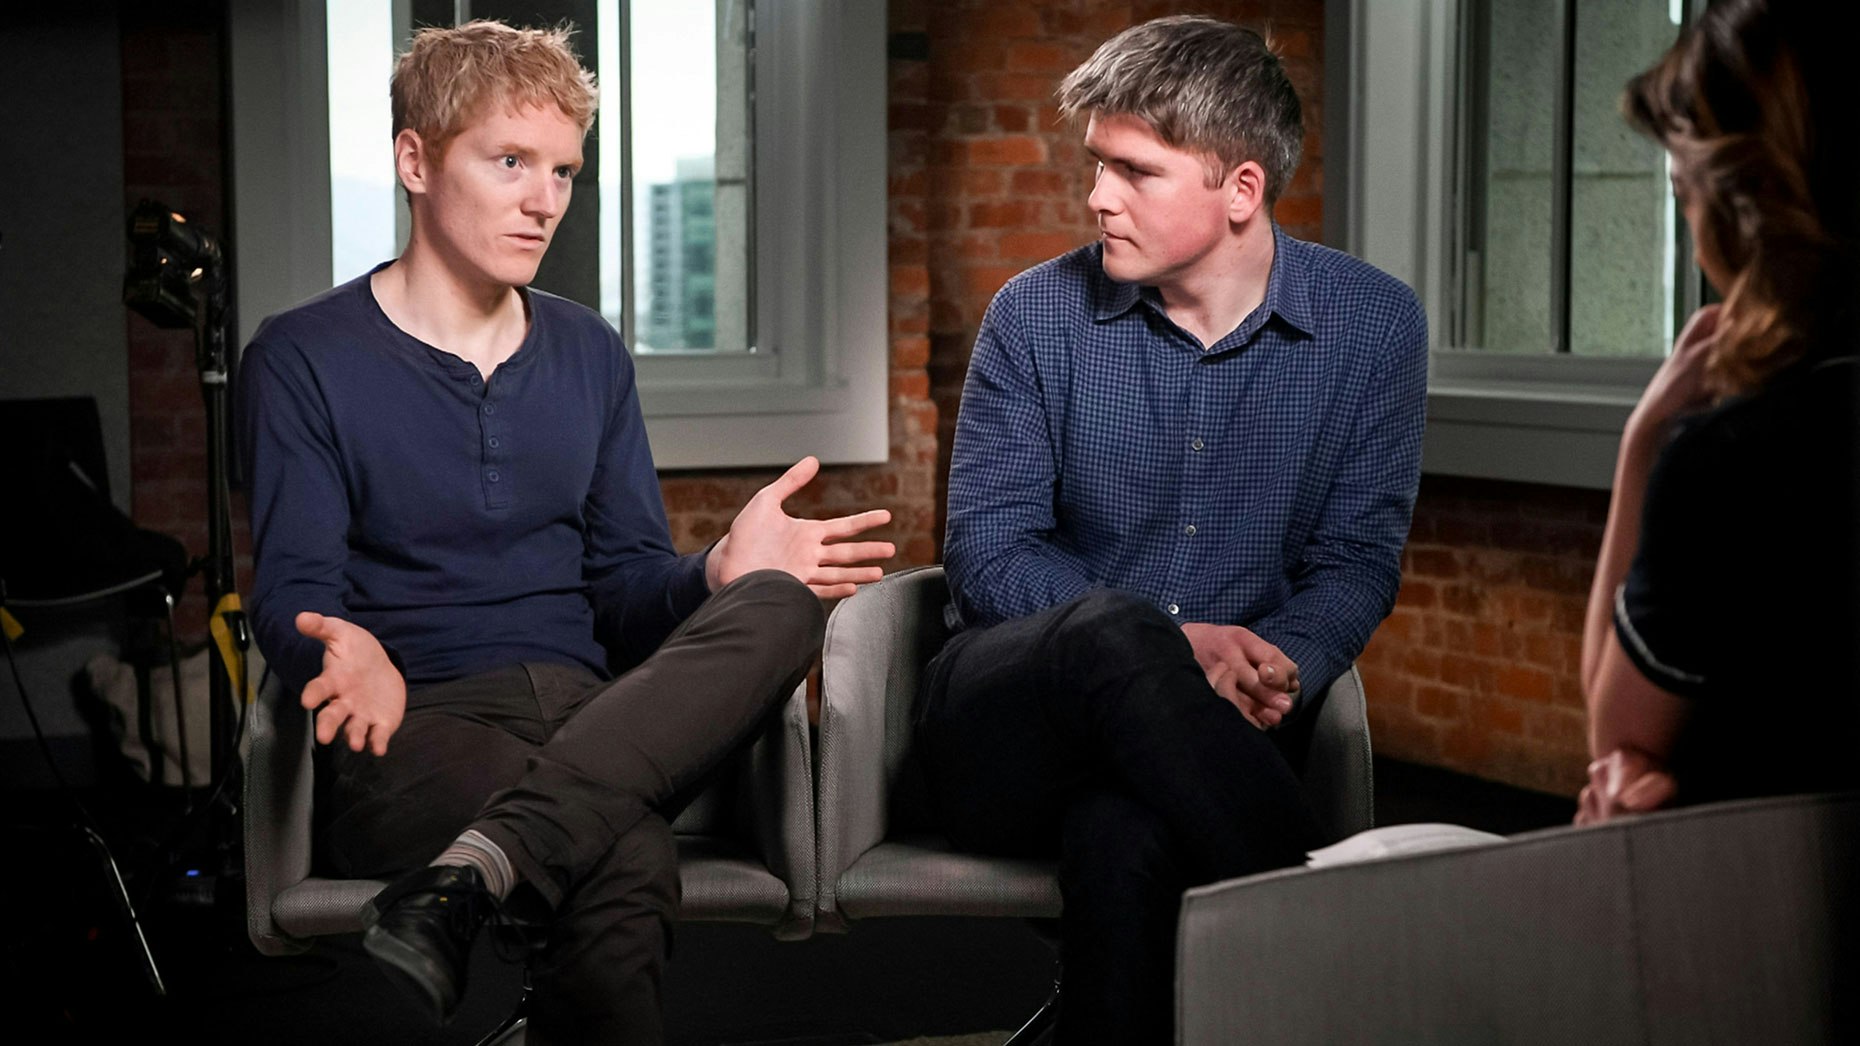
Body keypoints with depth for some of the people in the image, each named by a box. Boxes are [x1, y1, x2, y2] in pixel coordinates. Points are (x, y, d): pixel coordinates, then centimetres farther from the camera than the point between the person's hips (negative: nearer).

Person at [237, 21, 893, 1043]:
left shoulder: (590, 355, 20)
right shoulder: (303, 360, 5)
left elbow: (627, 583, 17)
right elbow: (292, 592, -4)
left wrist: (717, 575, -7)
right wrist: (349, 658, -29)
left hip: (589, 716, 6)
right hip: (411, 728, -6)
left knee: (777, 605, -30)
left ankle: (458, 884, -40)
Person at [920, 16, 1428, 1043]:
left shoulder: (1372, 323, 4)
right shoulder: (1037, 315, 3)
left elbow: (1360, 557, 5)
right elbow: (985, 548, -1)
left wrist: (1280, 665, -18)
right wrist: (1174, 647, -17)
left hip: (1215, 731, -1)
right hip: (1006, 721, 1)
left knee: (1126, 839, -40)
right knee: (1115, 633, -38)